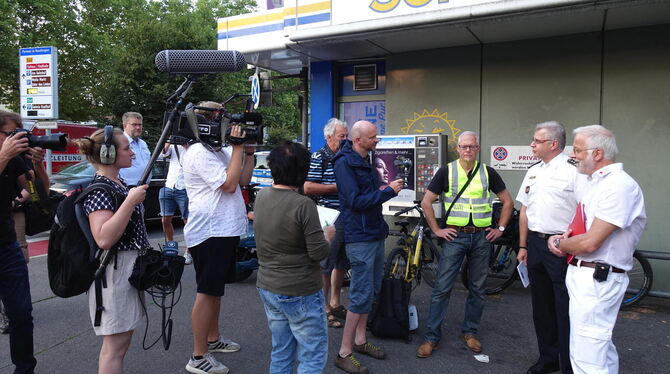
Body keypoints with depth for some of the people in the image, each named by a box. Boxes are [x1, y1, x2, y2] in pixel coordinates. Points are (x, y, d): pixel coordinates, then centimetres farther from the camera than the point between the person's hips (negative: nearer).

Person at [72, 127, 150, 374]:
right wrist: (131, 201, -29)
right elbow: (104, 239, -29)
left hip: (131, 267, 10)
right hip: (115, 270, -10)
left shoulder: (117, 184, 11)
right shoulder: (99, 190, -18)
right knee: (115, 345, 0)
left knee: (120, 340, 18)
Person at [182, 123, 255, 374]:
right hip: (209, 233, -10)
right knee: (207, 292, -3)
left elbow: (244, 179, 12)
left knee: (216, 288, 19)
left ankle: (213, 339, 35)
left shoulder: (220, 151, 14)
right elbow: (229, 184, -23)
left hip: (224, 230, 10)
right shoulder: (199, 153, -16)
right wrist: (238, 148, -18)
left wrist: (249, 150, 4)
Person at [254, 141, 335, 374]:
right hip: (299, 293, -7)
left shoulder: (261, 197, -1)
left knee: (281, 354, 19)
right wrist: (327, 236, 0)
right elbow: (318, 253, -18)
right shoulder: (303, 205, -23)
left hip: (267, 288, 7)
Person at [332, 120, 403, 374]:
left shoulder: (366, 161, 14)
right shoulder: (345, 163, -15)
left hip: (375, 234, 10)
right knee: (362, 295, -5)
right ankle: (344, 353, 7)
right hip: (360, 238, -9)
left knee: (372, 290, 16)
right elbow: (355, 201, -22)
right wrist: (388, 191, -18)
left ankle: (360, 340, 30)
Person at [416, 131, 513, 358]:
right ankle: (432, 336, 7)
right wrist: (436, 229, -4)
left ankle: (470, 332, 27)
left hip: (482, 237, 3)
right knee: (442, 287, -2)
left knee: (477, 288, 11)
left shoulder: (488, 173, 5)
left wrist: (500, 228, 5)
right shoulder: (446, 172, -1)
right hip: (455, 236, -2)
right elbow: (426, 202, 0)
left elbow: (507, 201, 12)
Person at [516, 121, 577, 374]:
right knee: (541, 305, 16)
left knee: (565, 308, -1)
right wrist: (523, 246, 14)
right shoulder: (533, 172, 13)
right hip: (535, 243, 7)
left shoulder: (572, 171, -9)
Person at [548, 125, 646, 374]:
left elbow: (590, 242, -25)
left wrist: (560, 244, -6)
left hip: (596, 279, -10)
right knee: (602, 348, 23)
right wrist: (560, 238, 1)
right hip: (581, 274, 10)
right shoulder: (587, 181, 12)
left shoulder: (619, 186, -20)